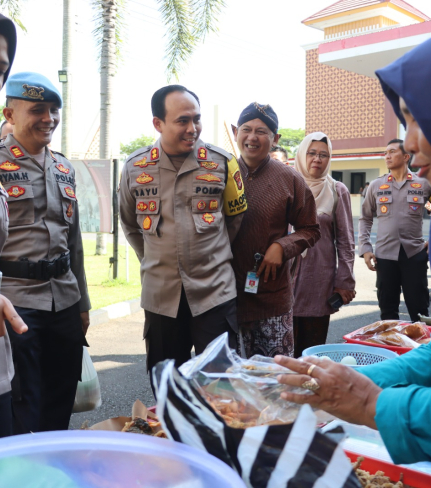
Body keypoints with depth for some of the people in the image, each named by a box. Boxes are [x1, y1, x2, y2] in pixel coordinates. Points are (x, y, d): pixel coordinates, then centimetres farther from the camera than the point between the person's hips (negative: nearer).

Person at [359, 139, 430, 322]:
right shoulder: (376, 185, 5)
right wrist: (365, 249, 2)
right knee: (387, 310, 10)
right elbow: (365, 218, 10)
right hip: (385, 255, 2)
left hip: (414, 254, -1)